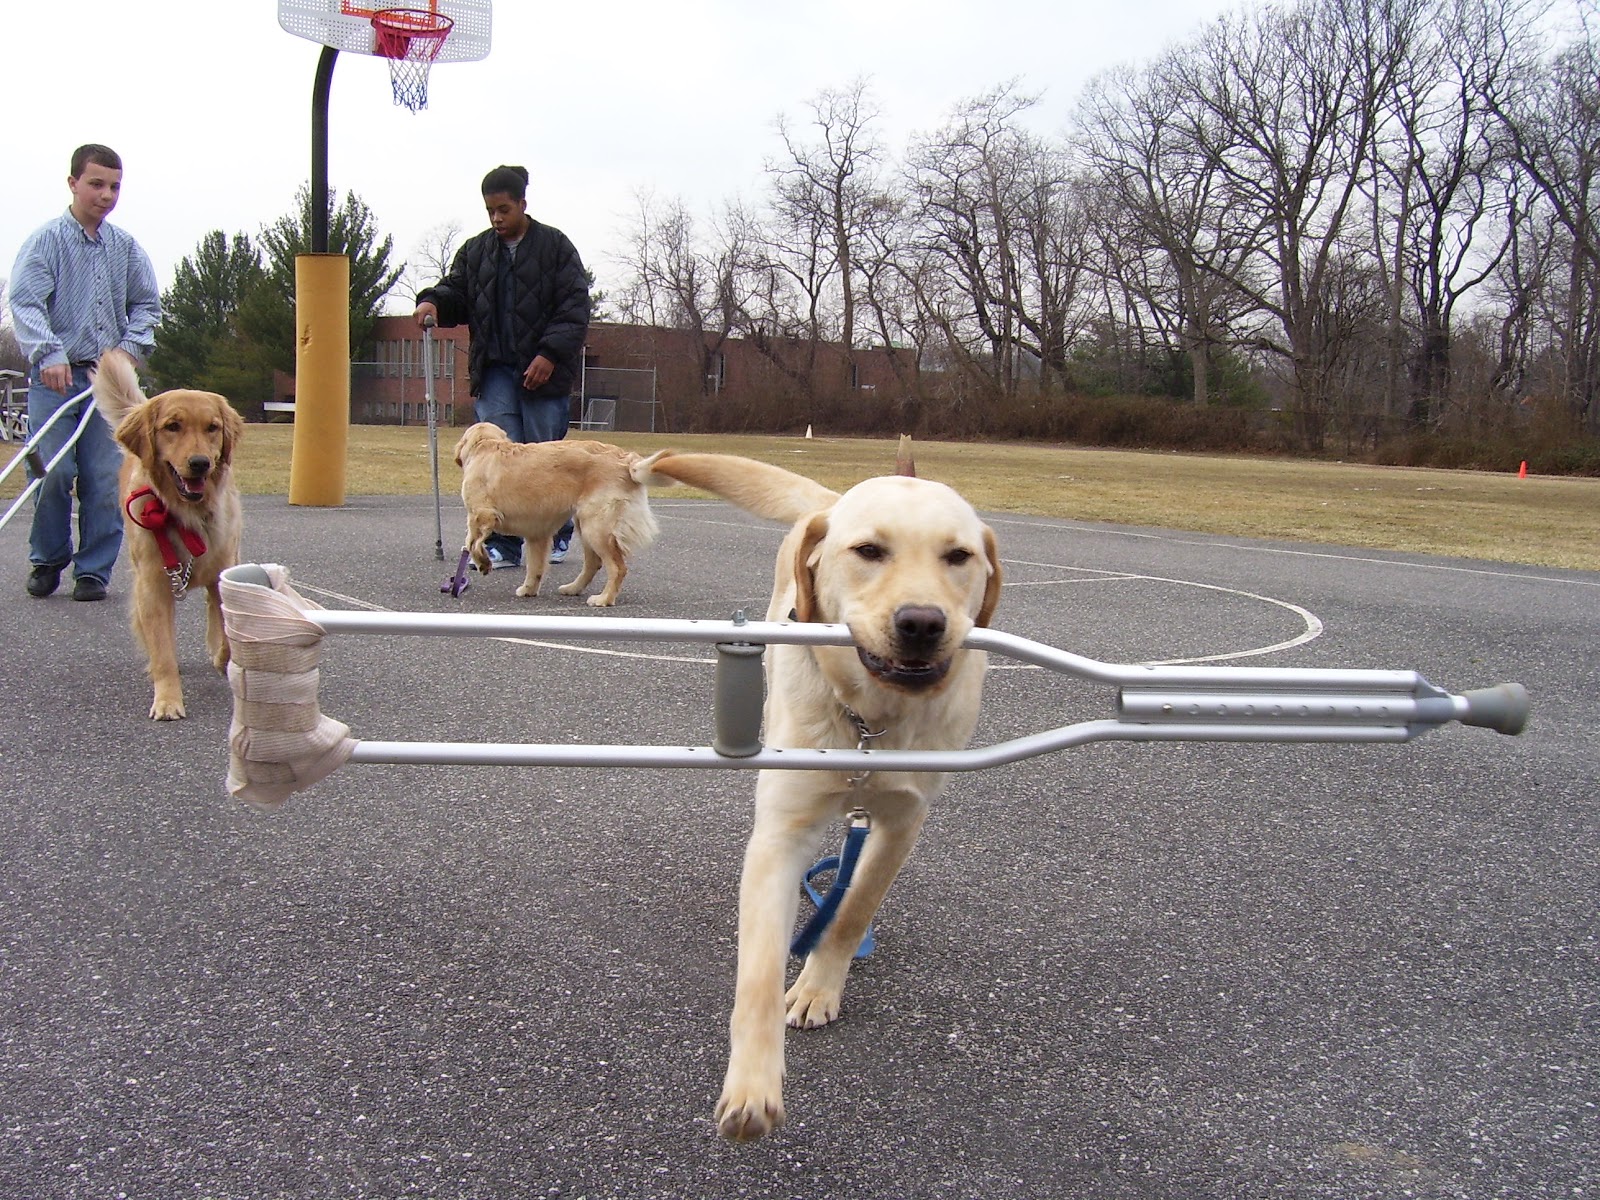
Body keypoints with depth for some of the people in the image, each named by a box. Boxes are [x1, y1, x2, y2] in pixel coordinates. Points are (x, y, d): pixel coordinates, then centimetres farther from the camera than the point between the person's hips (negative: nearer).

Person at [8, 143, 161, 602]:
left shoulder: (125, 247, 11)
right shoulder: (45, 240, -1)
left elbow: (147, 304, 18)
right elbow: (25, 303, -10)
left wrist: (131, 346, 1)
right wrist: (49, 353, -24)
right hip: (55, 377, -3)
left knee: (105, 477, -1)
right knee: (55, 470, -6)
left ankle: (94, 569, 9)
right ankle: (47, 560, 15)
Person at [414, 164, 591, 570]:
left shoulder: (555, 246, 0)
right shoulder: (476, 251, 13)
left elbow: (574, 308, -5)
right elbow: (457, 292, 17)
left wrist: (550, 354, -15)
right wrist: (433, 301, -7)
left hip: (543, 370, -3)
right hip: (494, 371, 3)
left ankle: (556, 537, 22)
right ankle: (503, 544, -1)